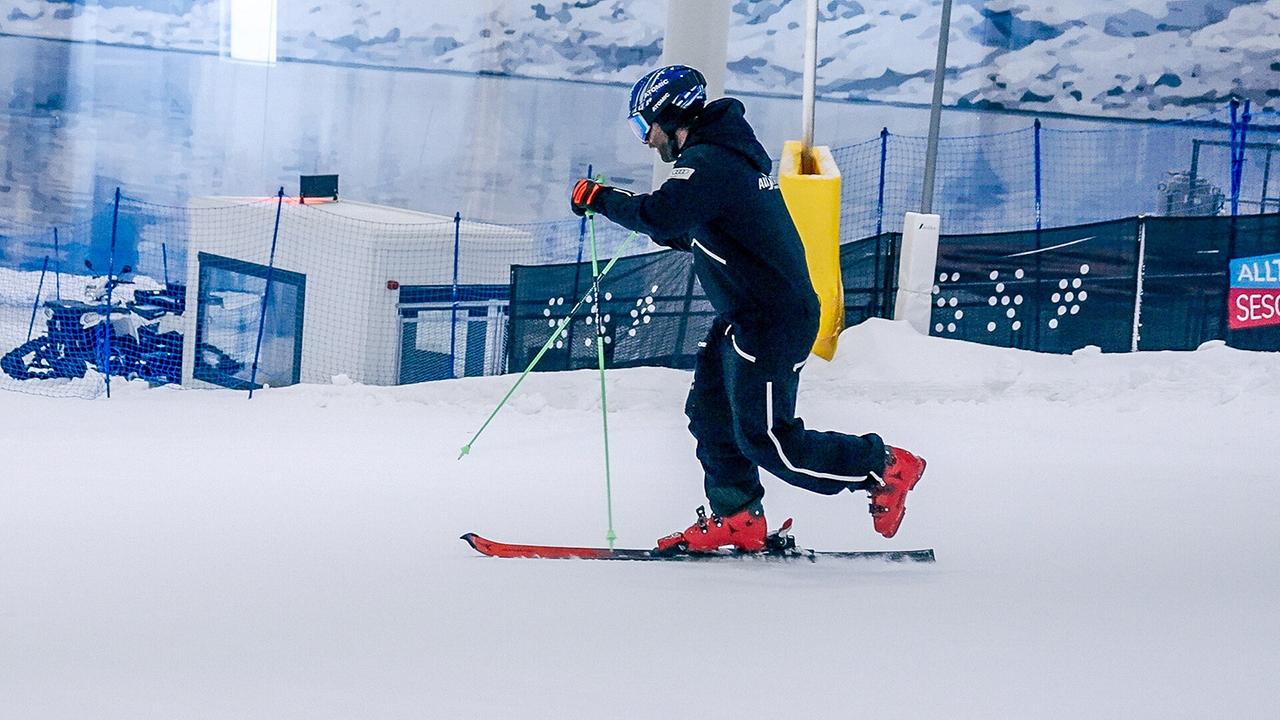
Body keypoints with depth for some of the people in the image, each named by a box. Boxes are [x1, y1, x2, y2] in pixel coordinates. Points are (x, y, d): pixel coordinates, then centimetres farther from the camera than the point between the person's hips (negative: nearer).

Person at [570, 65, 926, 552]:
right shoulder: (725, 154, 14)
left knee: (766, 441, -6)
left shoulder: (708, 162, -19)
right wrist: (662, 226, 11)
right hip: (744, 317, 11)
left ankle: (883, 469, 4)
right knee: (711, 415, 11)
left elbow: (662, 216, -33)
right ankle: (736, 518, 16)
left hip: (772, 323, -11)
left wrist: (600, 200, -20)